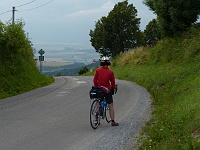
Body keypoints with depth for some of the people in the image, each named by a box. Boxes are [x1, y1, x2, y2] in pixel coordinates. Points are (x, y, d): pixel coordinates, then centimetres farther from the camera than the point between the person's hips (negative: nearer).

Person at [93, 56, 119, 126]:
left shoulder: (98, 70, -4)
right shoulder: (110, 72, -8)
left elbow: (95, 80, 0)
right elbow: (112, 82, -1)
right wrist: (114, 88, 18)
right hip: (107, 90, -2)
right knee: (111, 106, 5)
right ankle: (112, 121, 4)